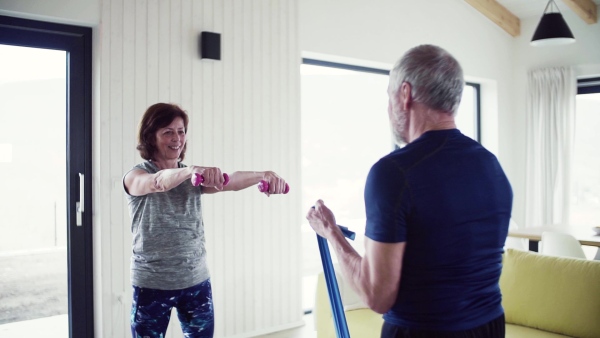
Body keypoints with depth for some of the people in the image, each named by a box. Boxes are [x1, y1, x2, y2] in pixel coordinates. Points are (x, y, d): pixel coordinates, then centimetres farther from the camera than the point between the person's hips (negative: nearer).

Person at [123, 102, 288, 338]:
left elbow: (231, 182, -15)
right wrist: (191, 170, -51)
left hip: (196, 282, 4)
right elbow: (158, 183, -31)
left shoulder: (195, 178, 5)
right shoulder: (135, 177, -6)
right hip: (152, 285, -3)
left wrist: (263, 175, -35)